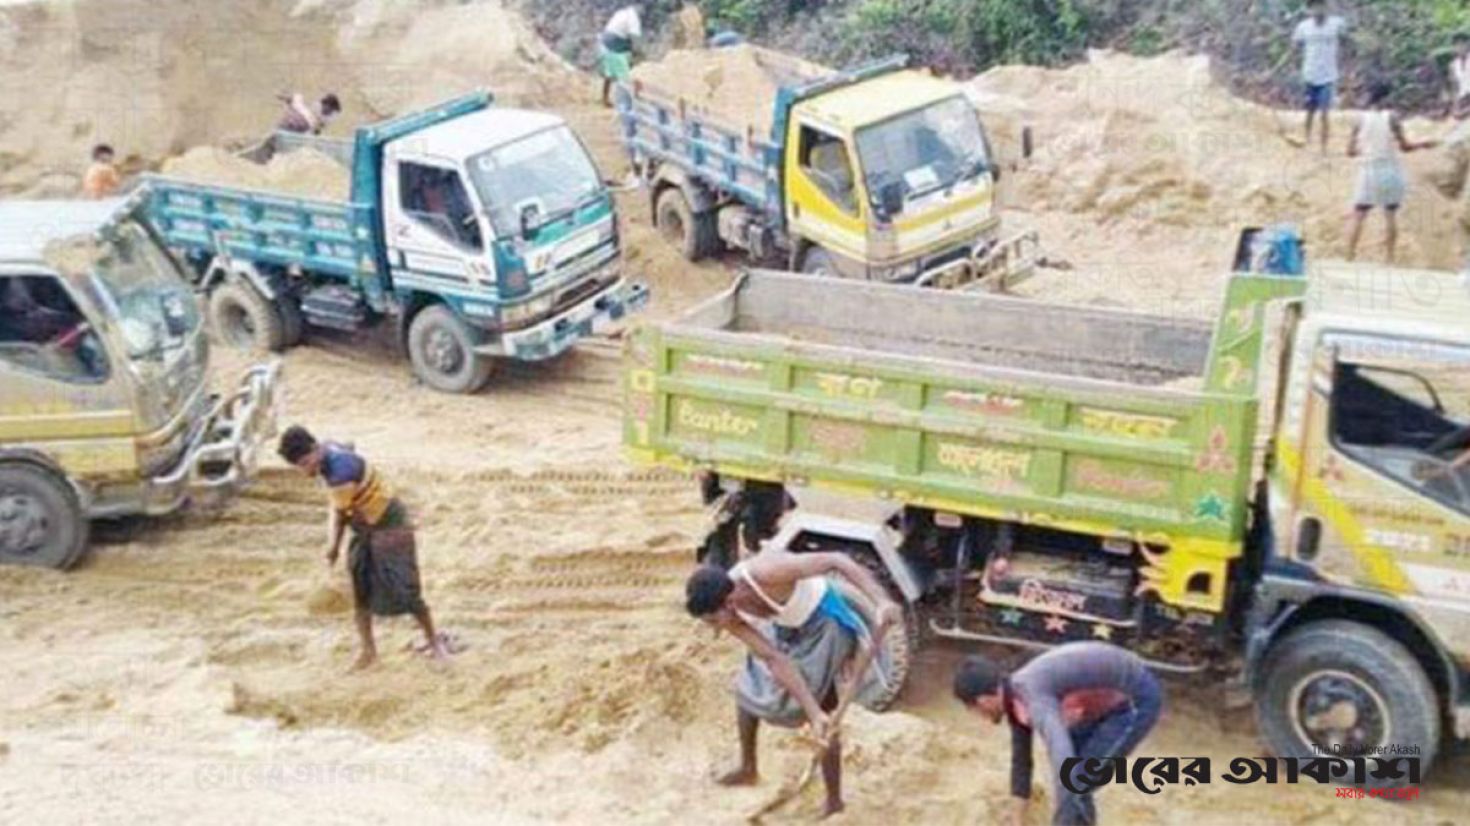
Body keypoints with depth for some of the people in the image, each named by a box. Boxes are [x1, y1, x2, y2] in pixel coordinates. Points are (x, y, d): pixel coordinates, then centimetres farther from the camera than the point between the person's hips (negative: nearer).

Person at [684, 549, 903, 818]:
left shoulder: (767, 573, -39)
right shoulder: (731, 615, -20)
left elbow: (837, 560, -39)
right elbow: (775, 660, -20)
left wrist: (881, 601, -49)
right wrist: (813, 712, -27)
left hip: (825, 622, -6)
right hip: (786, 626, 6)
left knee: (823, 718, -4)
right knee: (748, 690, 15)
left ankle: (834, 800, 14)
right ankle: (748, 769, 38)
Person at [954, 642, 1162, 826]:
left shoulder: (1034, 699, -28)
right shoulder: (1015, 694, 2)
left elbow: (1064, 766, -40)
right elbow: (1021, 759, 15)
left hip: (1138, 699, -9)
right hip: (1116, 695, 9)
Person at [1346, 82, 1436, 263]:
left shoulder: (1361, 119, -3)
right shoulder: (1392, 117, -7)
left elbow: (1350, 151, -1)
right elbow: (1404, 146, -3)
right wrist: (1423, 145, 14)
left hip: (1368, 171, 0)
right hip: (1390, 171, 0)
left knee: (1357, 216, 7)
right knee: (1391, 216, 12)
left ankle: (1350, 257, 0)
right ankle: (1390, 258, 12)